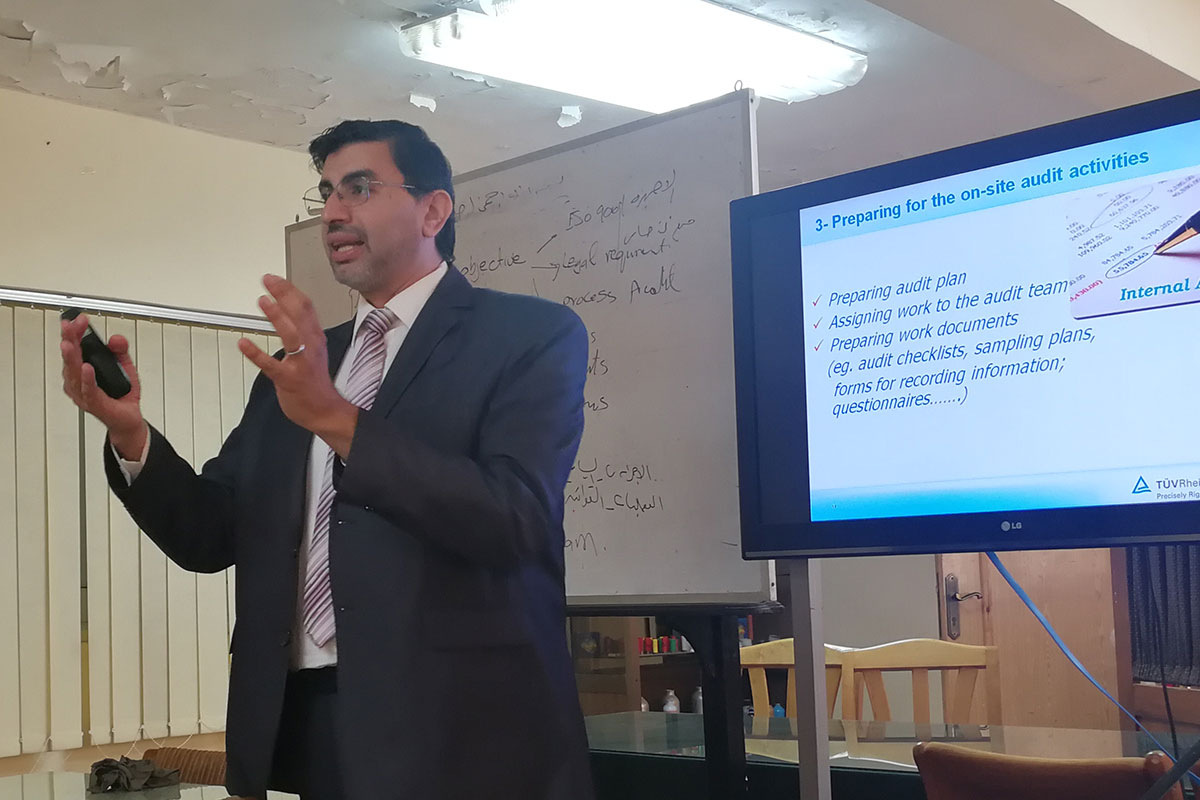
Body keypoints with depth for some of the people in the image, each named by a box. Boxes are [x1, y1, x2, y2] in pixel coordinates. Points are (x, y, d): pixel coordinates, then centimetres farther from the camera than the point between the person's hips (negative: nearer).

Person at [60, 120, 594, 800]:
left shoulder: (533, 334, -4)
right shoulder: (298, 361, 13)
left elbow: (518, 519, -18)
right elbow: (211, 537, 10)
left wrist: (337, 419, -24)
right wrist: (129, 430, -7)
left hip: (456, 735, -5)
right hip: (302, 725, 5)